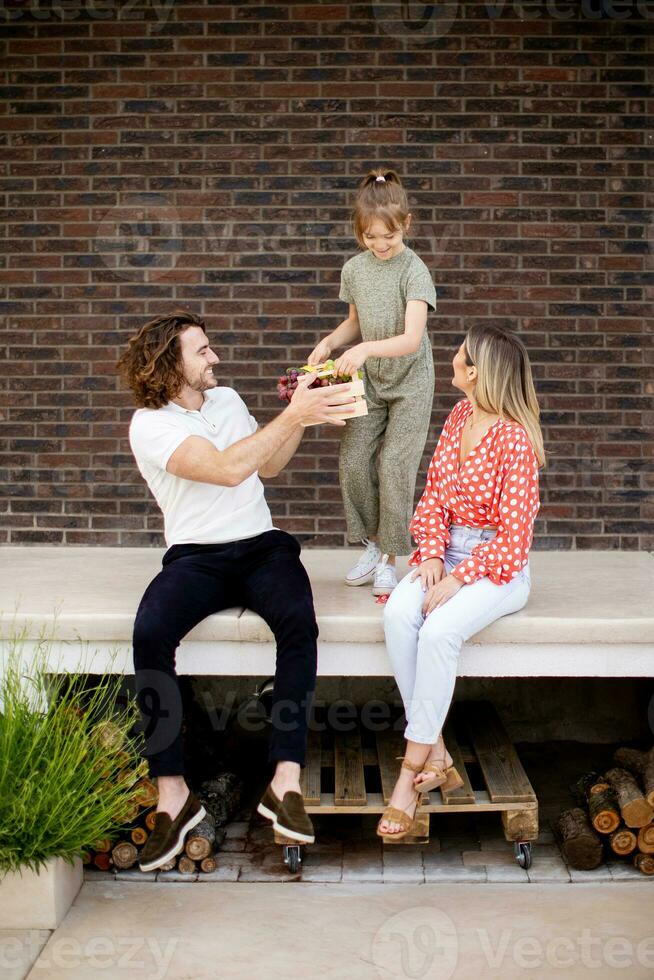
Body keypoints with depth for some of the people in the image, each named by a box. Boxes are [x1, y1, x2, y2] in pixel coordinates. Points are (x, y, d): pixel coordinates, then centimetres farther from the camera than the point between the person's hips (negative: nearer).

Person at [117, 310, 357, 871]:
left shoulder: (227, 400, 15)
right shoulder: (150, 425, -6)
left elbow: (269, 467, 23)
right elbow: (227, 468, -20)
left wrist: (302, 414, 10)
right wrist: (293, 415, -19)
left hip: (262, 546, 4)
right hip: (196, 557, -3)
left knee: (299, 620, -30)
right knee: (151, 632, -33)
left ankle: (286, 781, -27)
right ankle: (173, 792, -23)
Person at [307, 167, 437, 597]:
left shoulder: (414, 270, -18)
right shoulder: (354, 269, -1)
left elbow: (411, 339, -28)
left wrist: (366, 349, -44)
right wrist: (329, 341, -5)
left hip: (410, 381, -5)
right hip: (370, 381, 5)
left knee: (394, 467, -9)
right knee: (353, 461, -2)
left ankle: (390, 558, 5)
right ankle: (374, 544, 17)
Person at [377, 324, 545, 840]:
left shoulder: (514, 439, -15)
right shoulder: (458, 418, 7)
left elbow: (514, 535, -16)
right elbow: (434, 495, 10)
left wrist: (459, 580, -21)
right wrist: (432, 553, -6)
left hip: (498, 566, -6)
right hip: (449, 554, 6)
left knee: (439, 629, -33)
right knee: (397, 614, -24)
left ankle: (411, 771, -20)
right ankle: (436, 755, -18)